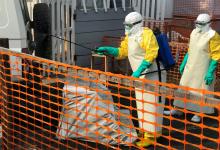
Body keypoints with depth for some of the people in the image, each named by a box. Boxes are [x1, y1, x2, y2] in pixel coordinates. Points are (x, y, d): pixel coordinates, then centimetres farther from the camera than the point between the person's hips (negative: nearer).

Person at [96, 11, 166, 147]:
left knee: (150, 104, -6)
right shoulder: (130, 36, 12)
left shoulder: (146, 34, -17)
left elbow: (151, 54, -26)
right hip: (141, 75, 10)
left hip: (152, 74, -10)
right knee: (142, 103, 17)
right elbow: (122, 51, 17)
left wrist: (138, 70, -31)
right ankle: (150, 130, 31)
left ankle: (151, 136, 1)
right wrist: (106, 49, 3)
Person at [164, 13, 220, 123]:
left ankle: (199, 114, 19)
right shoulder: (194, 32, 5)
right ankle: (177, 109, 24)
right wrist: (183, 63, 15)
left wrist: (210, 72, -20)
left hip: (203, 69, -7)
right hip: (190, 67, 7)